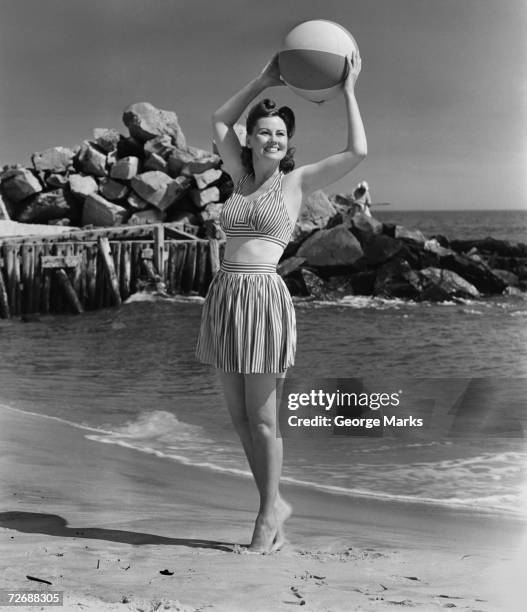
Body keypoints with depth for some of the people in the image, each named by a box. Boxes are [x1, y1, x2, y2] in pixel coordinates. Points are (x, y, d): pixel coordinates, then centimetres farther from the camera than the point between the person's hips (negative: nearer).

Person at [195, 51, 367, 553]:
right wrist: (263, 81, 22)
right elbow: (218, 122, 27)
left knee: (261, 420, 1)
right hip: (222, 299, 5)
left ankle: (267, 515, 17)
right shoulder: (242, 177, 15)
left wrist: (348, 90, 2)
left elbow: (358, 152, -6)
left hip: (264, 299, -5)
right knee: (239, 418, 9)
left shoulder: (296, 182, 3)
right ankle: (276, 504, 25)